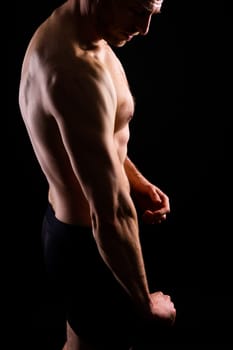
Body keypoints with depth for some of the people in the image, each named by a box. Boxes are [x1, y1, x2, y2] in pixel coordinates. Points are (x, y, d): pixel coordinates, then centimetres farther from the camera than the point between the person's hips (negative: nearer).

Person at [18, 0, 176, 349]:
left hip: (66, 227, 9)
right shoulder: (76, 73, -34)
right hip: (87, 245, -9)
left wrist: (135, 181, 4)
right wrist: (145, 304, -20)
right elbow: (111, 212, -32)